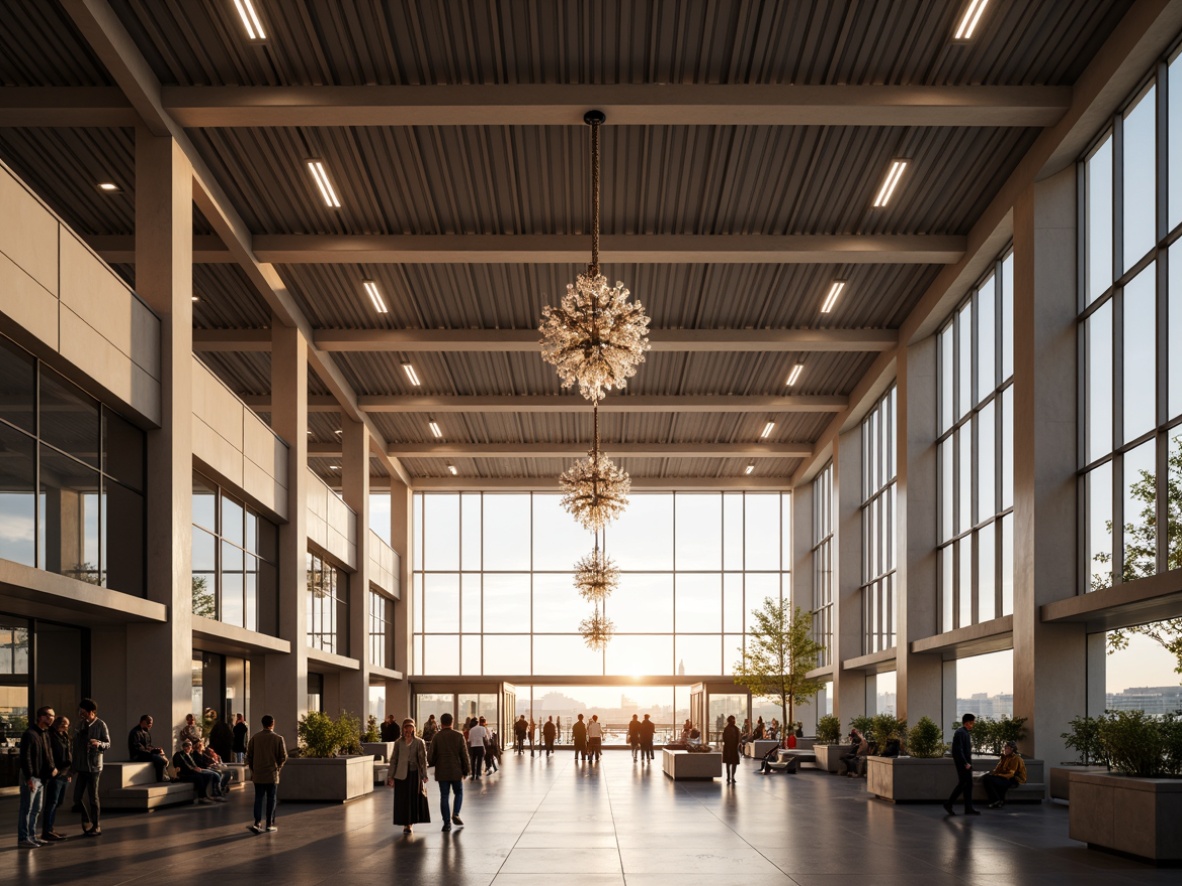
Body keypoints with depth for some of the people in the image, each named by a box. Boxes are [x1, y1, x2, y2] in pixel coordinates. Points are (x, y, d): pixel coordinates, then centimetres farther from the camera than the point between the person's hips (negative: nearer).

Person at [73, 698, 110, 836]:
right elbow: (76, 744, 13)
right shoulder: (81, 724, 9)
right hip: (81, 766, 6)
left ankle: (96, 827, 12)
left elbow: (108, 744, -8)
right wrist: (74, 765, 10)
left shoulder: (100, 725, -8)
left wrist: (99, 743, -30)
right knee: (77, 798, 5)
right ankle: (87, 822, 22)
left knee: (93, 798, 0)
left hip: (93, 766, -6)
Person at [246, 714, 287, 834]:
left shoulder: (254, 737, -1)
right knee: (271, 799, 7)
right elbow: (283, 757, -5)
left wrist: (252, 769, 14)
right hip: (272, 774, -2)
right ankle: (269, 825, 10)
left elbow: (249, 755, 2)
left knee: (258, 798, 6)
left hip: (258, 774, 2)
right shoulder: (278, 738, -8)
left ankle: (257, 823, -7)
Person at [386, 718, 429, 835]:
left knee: (414, 798, 2)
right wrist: (391, 777, 1)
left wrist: (424, 776, -7)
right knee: (402, 799, 1)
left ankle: (411, 823, 14)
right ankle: (406, 824, 10)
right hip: (401, 775, 1)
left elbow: (423, 760, -1)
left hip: (415, 774, -1)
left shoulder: (419, 742, 0)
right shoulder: (398, 743, 4)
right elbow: (393, 760, 5)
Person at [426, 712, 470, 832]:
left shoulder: (437, 737, -5)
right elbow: (464, 755, -2)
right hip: (456, 771, 0)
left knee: (444, 796, 5)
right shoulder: (458, 736, -3)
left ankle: (447, 822, 2)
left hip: (442, 772, 0)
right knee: (459, 793, 17)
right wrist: (466, 770, 7)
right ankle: (455, 814, -3)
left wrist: (432, 763, 19)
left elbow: (430, 755, -3)